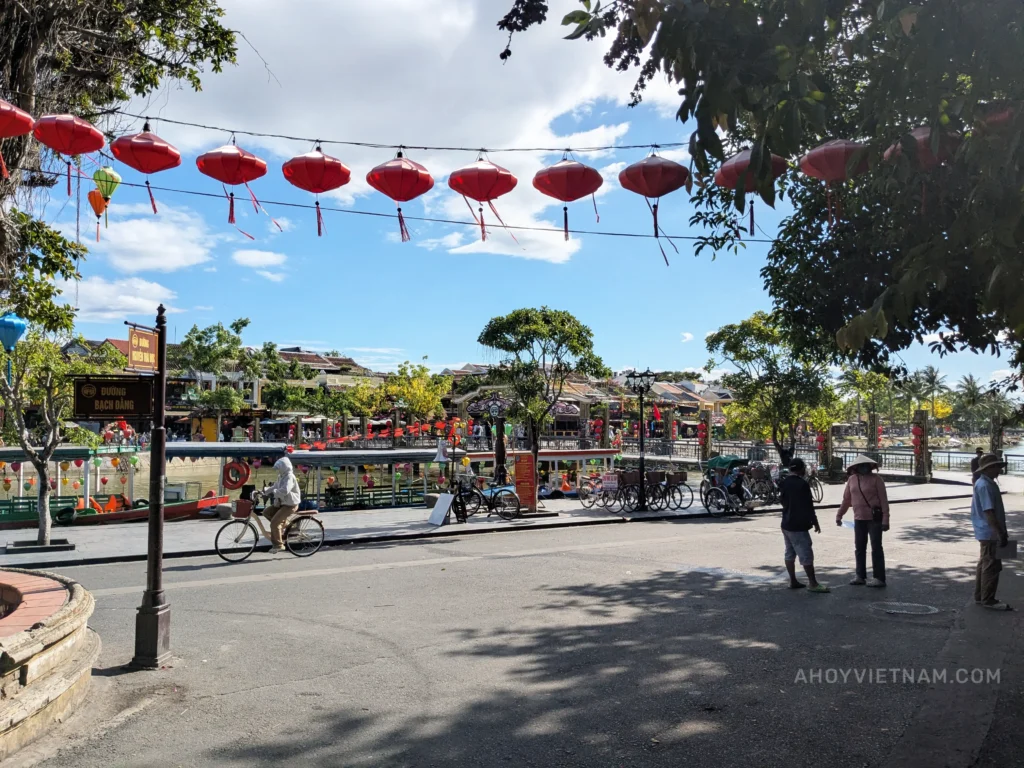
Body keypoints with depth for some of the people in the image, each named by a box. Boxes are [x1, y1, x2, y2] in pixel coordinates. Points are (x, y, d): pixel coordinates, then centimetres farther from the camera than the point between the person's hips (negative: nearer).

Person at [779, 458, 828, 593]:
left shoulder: (784, 483, 8)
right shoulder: (802, 484, -17)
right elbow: (808, 506, -15)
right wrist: (815, 523, -7)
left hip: (786, 524, 9)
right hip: (798, 525, -9)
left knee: (790, 553, 12)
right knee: (806, 554, -5)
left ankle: (793, 581, 17)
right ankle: (812, 583, -3)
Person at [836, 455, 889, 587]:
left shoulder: (876, 479, -7)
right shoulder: (852, 479, 7)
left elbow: (883, 500, -10)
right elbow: (846, 499, 15)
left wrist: (885, 519, -15)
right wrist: (839, 515, 16)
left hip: (874, 518, -5)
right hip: (859, 519, 5)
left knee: (876, 548, -2)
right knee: (859, 548, 10)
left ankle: (879, 578, 4)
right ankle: (860, 576, 19)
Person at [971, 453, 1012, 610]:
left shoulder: (987, 483, 13)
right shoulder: (984, 486, -20)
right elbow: (988, 513, -24)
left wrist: (1001, 531, 22)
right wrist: (1000, 533, -24)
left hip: (988, 533, 11)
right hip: (990, 533, -11)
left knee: (984, 564, 16)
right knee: (992, 566, -4)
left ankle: (980, 596, 24)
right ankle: (988, 600, 3)